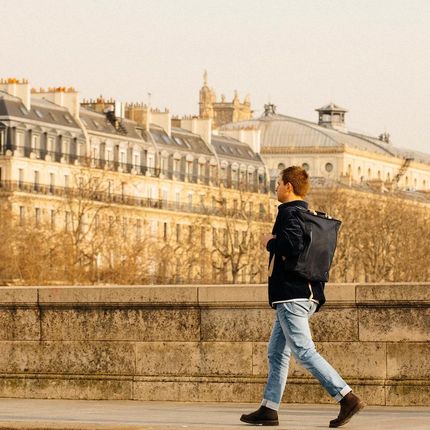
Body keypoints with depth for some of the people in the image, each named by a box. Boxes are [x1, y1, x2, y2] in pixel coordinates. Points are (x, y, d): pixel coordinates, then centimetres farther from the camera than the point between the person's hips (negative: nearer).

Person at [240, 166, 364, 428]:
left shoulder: (289, 212, -11)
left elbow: (292, 246, -26)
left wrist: (270, 243, -9)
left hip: (292, 294, -10)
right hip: (307, 294, 10)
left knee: (304, 352, -11)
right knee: (277, 353, 12)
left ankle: (347, 398, -17)